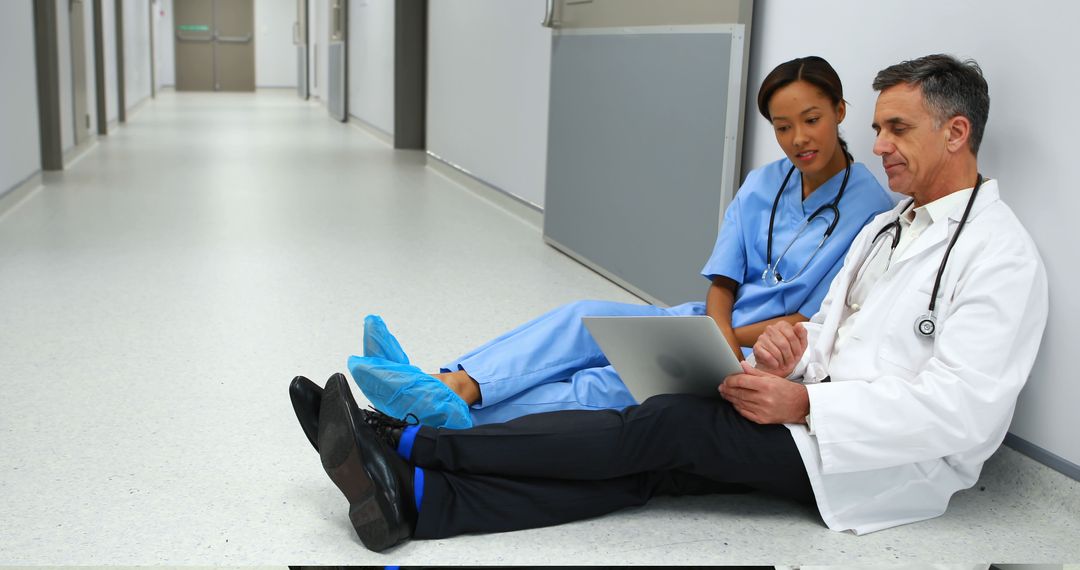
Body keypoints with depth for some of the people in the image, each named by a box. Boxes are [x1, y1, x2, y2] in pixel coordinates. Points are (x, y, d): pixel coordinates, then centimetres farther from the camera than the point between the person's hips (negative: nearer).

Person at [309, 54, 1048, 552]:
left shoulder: (1001, 254, -11)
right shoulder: (884, 228, 17)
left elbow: (960, 410, -20)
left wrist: (804, 405, -25)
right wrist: (792, 345, -5)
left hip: (894, 460, -7)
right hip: (815, 413, 7)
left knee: (671, 424, -23)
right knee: (650, 465, -17)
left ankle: (406, 444, -22)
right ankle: (415, 498, -30)